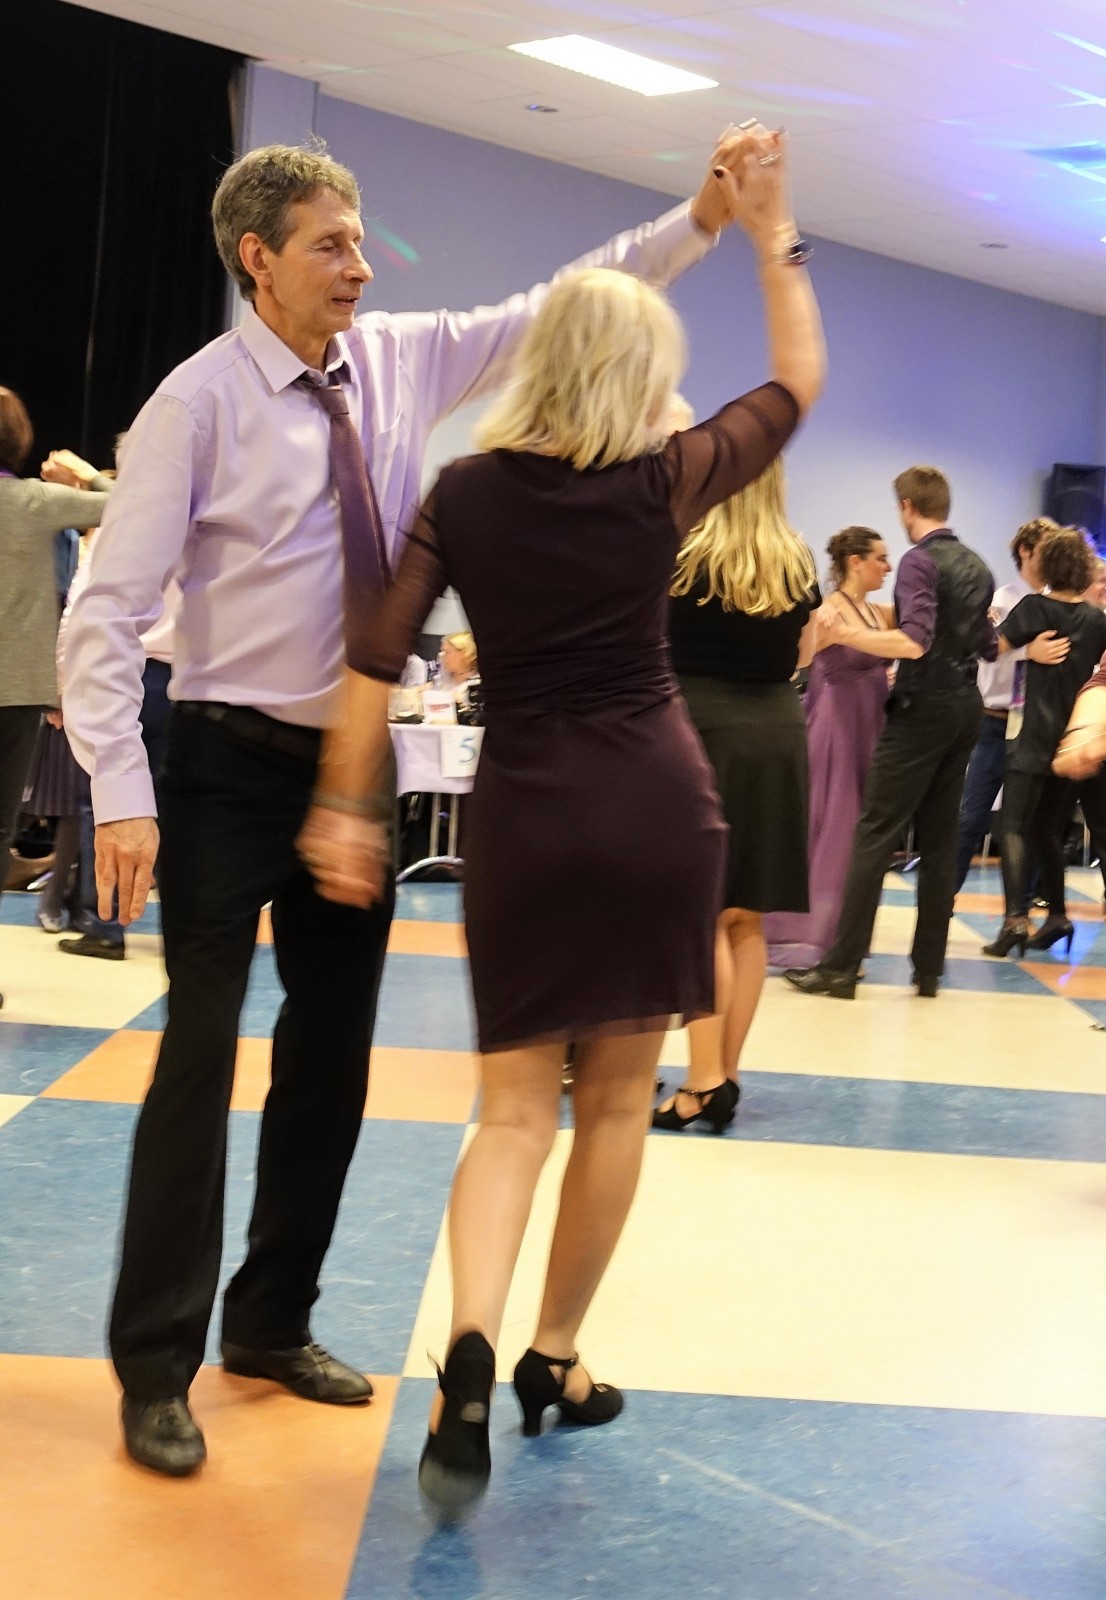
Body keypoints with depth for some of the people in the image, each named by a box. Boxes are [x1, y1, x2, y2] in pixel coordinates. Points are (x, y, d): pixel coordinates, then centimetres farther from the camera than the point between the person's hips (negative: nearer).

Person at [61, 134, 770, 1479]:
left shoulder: (399, 360, 3)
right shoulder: (199, 402, -13)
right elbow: (107, 610, -14)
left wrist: (699, 221, -4)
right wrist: (122, 797, -21)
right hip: (233, 765, -6)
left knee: (333, 1056, 12)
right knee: (202, 1058, -5)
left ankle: (271, 1324, 28)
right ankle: (156, 1367, 8)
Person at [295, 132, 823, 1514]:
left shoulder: (467, 490, 1)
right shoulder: (665, 482, -3)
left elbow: (382, 654, -4)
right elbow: (799, 378, 12)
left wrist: (343, 809, 2)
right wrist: (773, 237, 21)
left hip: (522, 815, 1)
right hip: (657, 805, -1)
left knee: (515, 1108, 6)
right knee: (615, 1101, 12)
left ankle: (471, 1354, -17)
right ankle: (555, 1360, 21)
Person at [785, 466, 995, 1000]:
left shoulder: (920, 561, -11)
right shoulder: (977, 566, 13)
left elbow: (914, 642, -23)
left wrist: (847, 633, -19)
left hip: (924, 708, -8)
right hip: (966, 706, 8)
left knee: (876, 835, -7)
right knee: (939, 839, 9)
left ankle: (840, 967, -8)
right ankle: (929, 969, 11)